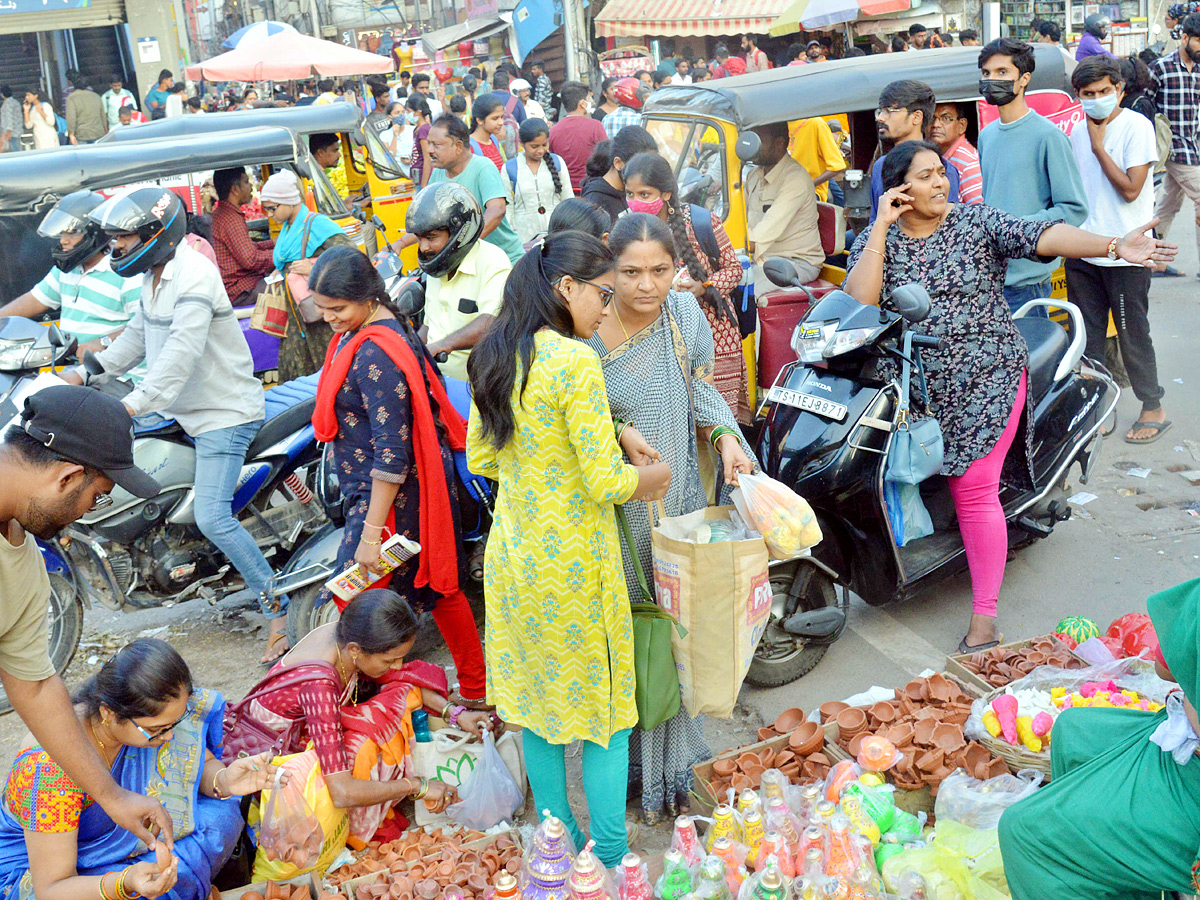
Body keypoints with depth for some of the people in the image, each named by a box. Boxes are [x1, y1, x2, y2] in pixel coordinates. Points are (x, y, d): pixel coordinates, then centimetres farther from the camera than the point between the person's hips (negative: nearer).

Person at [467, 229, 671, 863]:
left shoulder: (493, 359, 4)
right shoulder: (575, 360, -20)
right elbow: (608, 483, -21)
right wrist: (656, 474, -1)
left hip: (511, 556, 7)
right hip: (574, 565, -7)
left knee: (538, 699, 18)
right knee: (604, 706, 9)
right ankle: (610, 856, 19)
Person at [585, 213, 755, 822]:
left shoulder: (685, 314, -4)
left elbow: (702, 392, 8)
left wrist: (726, 437, -8)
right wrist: (618, 431, -19)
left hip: (677, 504, 3)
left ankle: (674, 764, 30)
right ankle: (627, 765, 28)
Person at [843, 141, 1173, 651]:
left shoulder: (978, 223, 1)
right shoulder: (875, 240, 3)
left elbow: (1042, 236, -13)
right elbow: (859, 302, -13)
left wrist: (1115, 246, -27)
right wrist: (882, 226, -13)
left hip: (983, 383, -2)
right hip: (910, 390, 3)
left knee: (973, 491, -8)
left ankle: (984, 617, -2)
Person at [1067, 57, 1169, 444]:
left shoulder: (1137, 126, -9)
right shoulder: (1078, 132, 9)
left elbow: (1130, 188, -17)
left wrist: (1099, 145, -13)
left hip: (1124, 253, -5)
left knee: (1132, 333, 3)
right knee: (1086, 335, 10)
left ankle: (1153, 408, 18)